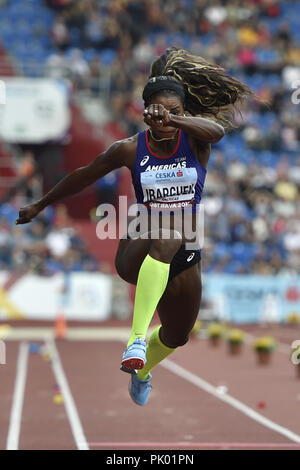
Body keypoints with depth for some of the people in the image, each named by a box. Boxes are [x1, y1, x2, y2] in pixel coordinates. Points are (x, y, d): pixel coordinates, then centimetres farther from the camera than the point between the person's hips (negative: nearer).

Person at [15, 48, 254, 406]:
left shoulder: (195, 139, -7)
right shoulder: (130, 150, -7)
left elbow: (217, 130, -32)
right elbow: (83, 177, 8)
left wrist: (174, 120, -51)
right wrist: (40, 205, 18)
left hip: (185, 258, 3)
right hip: (137, 253, -3)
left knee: (176, 337, 20)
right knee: (168, 237, -40)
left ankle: (142, 370, 58)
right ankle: (136, 339, -49)